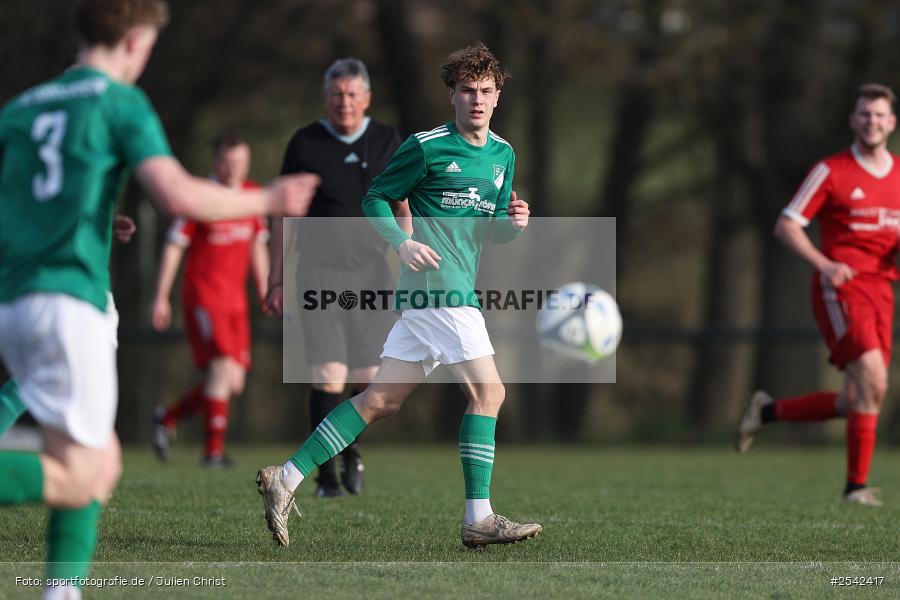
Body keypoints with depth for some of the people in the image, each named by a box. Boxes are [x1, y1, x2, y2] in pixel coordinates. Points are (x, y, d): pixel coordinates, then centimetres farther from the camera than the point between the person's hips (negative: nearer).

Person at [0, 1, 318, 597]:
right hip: (69, 304, -8)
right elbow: (179, 195, -14)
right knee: (75, 479, -10)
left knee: (101, 463, 17)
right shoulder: (121, 102, -2)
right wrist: (266, 201, 1)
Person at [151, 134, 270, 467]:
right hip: (203, 294, -6)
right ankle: (214, 449, -17)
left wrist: (264, 290, 15)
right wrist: (161, 298, -8)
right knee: (222, 366, -20)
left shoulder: (253, 196, 9)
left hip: (235, 299, 6)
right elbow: (174, 246, -6)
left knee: (234, 383, 3)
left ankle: (168, 418, 23)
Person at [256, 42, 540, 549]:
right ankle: (478, 520, -8)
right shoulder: (428, 147, -4)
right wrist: (403, 242, -15)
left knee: (381, 400, 5)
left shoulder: (503, 155, 17)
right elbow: (376, 199, 1)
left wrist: (513, 222, 1)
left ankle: (286, 479, 7)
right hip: (439, 285, -8)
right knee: (488, 392, -11)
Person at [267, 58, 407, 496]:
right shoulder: (305, 144, 1)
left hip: (372, 271, 2)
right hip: (320, 272, -2)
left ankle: (352, 447, 29)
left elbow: (402, 209, 12)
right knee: (329, 375, -12)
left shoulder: (388, 142, 6)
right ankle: (327, 475, -2)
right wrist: (276, 280, 3)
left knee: (369, 378, 0)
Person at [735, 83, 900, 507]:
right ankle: (857, 485, -14)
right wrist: (824, 264, -17)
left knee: (852, 404, 3)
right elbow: (786, 226, -2)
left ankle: (767, 411, 24)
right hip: (842, 288, -6)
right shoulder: (831, 171, -2)